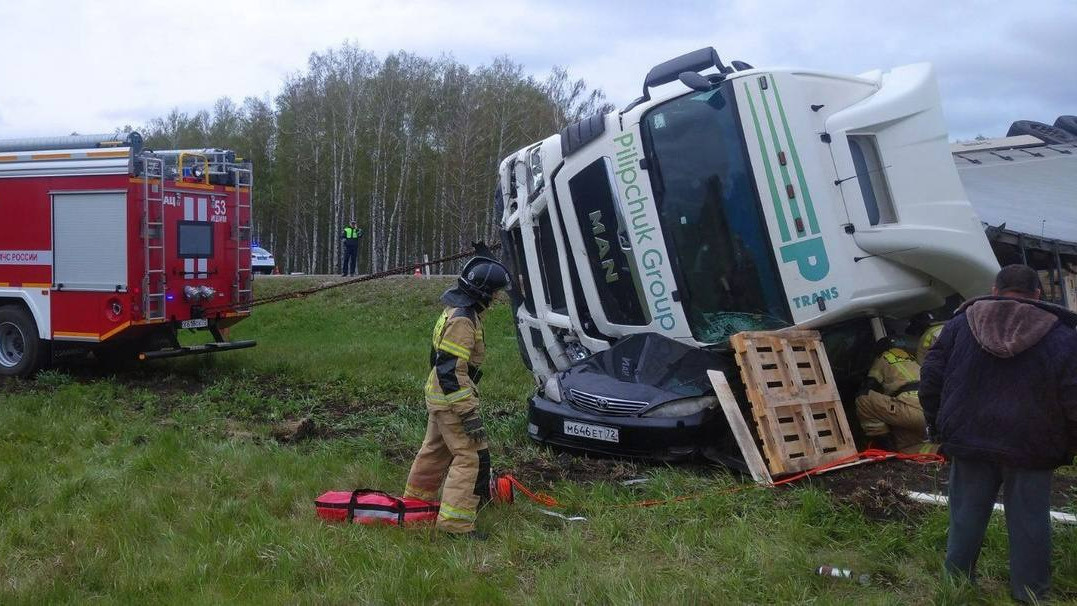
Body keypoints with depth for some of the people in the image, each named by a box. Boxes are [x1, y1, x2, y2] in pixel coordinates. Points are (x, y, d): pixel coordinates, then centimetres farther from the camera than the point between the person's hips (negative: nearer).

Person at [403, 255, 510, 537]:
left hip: (439, 396, 11)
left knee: (436, 448, 23)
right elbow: (451, 371, -27)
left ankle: (416, 497, 39)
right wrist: (469, 414, -27)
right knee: (471, 456, -8)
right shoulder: (462, 320, -23)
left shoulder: (456, 312, 11)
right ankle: (455, 521, -6)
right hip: (452, 400, -11)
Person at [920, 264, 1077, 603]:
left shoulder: (960, 325, 2)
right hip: (1030, 449, -2)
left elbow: (931, 380, 2)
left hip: (969, 441, 2)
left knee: (966, 517, 12)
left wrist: (938, 427, 12)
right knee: (1029, 524, 9)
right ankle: (1029, 595, 18)